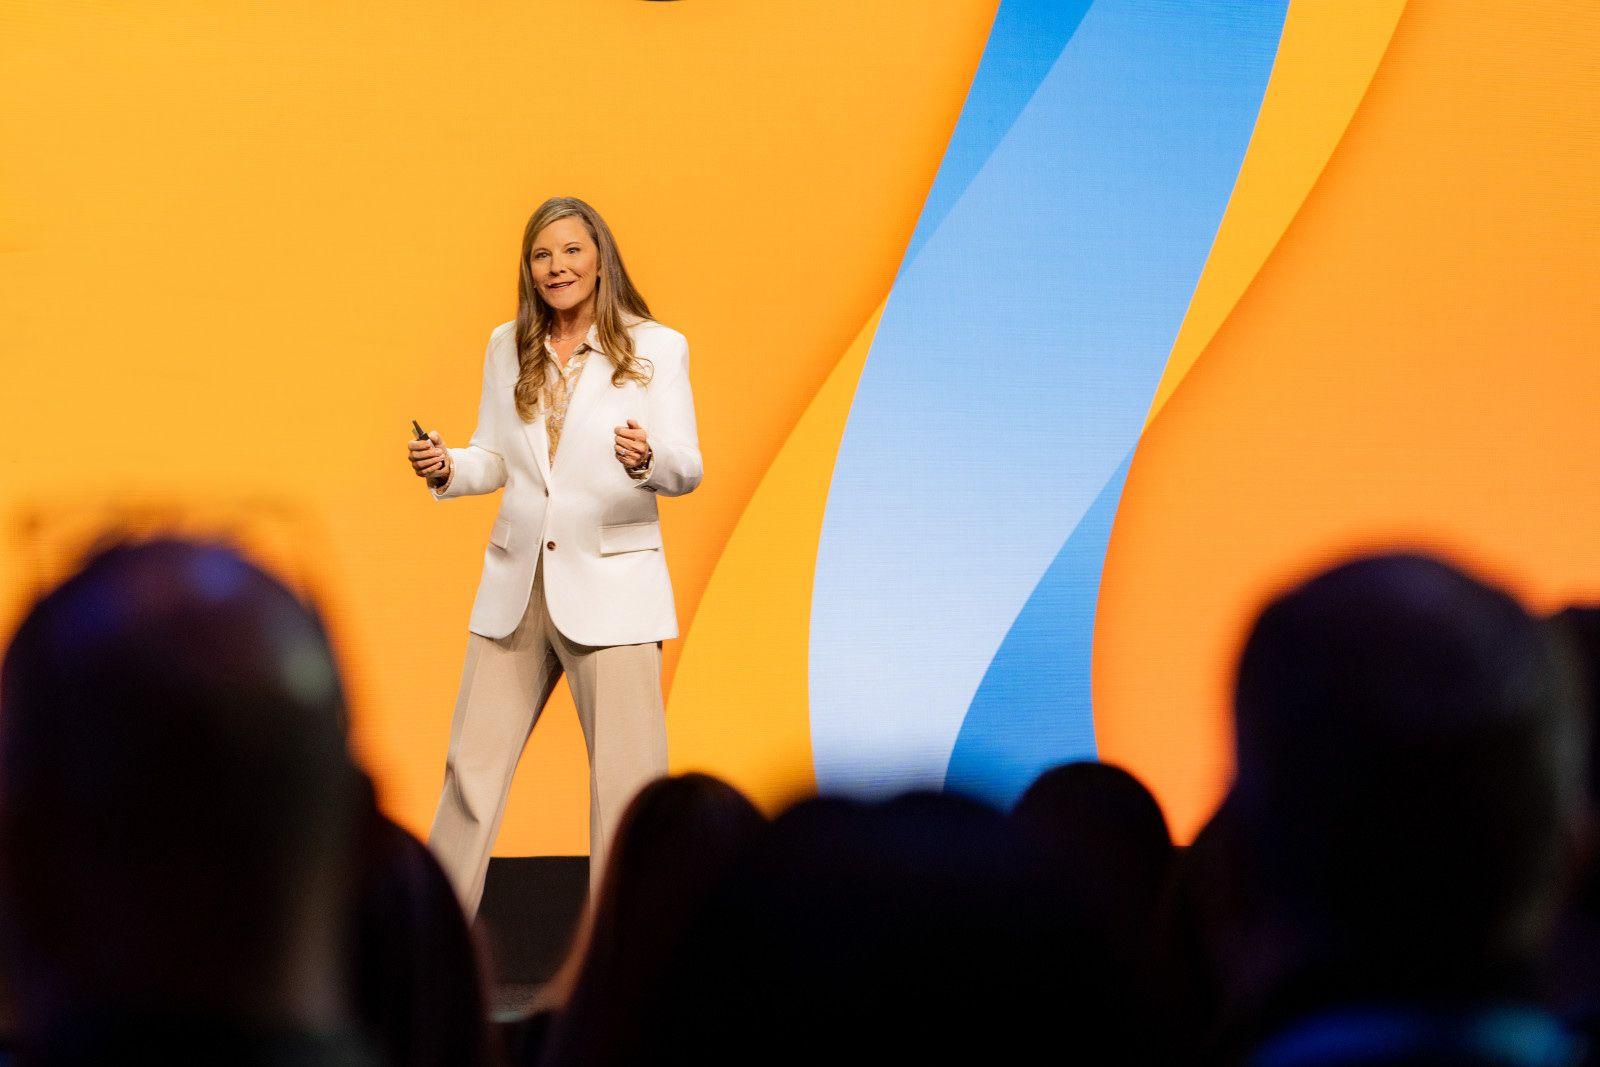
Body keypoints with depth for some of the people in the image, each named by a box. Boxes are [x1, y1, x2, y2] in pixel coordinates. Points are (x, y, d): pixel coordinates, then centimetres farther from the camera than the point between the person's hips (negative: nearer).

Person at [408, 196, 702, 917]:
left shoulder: (656, 348, -3)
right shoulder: (507, 348, 9)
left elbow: (686, 470, -8)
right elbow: (494, 460, 13)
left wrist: (647, 458, -30)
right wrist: (448, 468, -8)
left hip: (610, 584, -4)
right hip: (517, 581, 4)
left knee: (627, 778, -3)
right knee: (473, 767, 9)